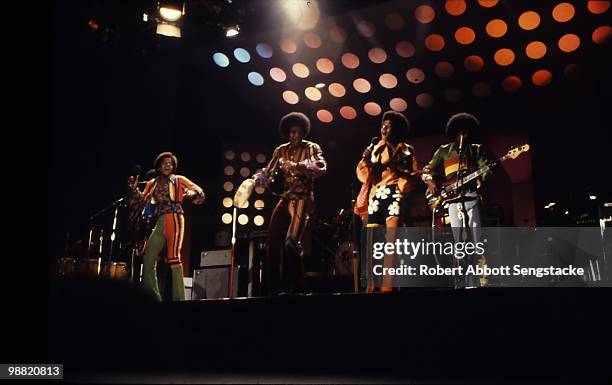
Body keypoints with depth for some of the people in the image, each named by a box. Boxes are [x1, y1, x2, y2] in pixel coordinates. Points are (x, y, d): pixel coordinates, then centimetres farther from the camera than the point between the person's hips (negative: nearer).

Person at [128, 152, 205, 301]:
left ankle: (179, 298, -13)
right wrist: (134, 188, 2)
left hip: (174, 220, -5)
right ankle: (152, 297, 9)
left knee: (173, 257, -14)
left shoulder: (179, 180, 4)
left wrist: (192, 193, -20)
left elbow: (200, 194, 1)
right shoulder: (152, 183, 16)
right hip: (160, 223, 5)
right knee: (148, 258, 0)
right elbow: (141, 200, 17)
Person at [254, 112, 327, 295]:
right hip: (285, 199, 5)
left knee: (292, 243, -26)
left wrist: (296, 166, -28)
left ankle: (295, 288, -19)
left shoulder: (311, 148, 1)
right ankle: (272, 290, 7)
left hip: (303, 199, -4)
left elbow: (321, 167, -16)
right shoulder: (280, 151, 13)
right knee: (273, 243, -1)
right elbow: (267, 173, 7)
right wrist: (253, 181, -14)